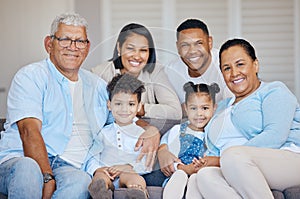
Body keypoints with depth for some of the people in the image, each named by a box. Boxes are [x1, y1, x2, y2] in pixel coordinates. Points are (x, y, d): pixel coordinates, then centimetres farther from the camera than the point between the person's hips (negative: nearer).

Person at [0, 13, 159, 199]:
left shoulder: (98, 86, 23)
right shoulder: (31, 76, 4)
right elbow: (30, 131, -9)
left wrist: (151, 131, 4)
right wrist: (46, 178, -24)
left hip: (72, 168, 3)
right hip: (19, 160, -3)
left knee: (80, 180, -35)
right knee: (27, 168, -41)